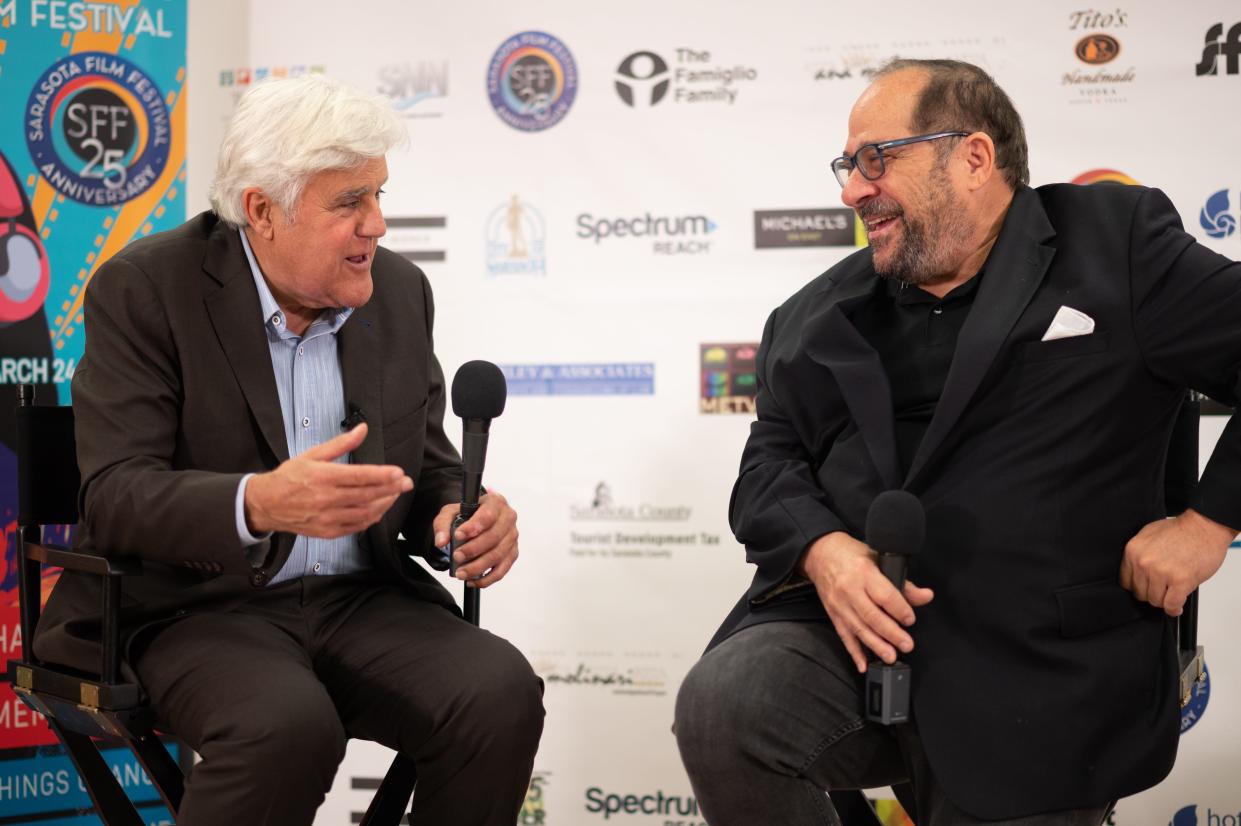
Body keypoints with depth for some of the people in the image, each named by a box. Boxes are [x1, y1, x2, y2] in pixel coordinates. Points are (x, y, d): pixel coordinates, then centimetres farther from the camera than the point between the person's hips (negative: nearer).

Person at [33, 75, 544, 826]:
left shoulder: (400, 290, 6)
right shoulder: (144, 290, -8)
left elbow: (429, 464, 15)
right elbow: (114, 495, -16)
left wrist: (465, 513, -10)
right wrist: (261, 504, -36)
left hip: (362, 598, 4)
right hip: (196, 607, -4)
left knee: (502, 693, -24)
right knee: (289, 726, -35)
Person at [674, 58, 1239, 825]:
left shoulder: (1116, 249, -1)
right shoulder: (827, 310, 14)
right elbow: (774, 454, 11)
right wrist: (819, 549, -10)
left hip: (1036, 679, -2)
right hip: (851, 625, 3)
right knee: (721, 708, -25)